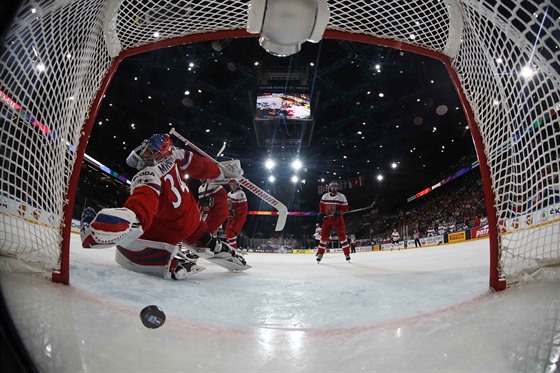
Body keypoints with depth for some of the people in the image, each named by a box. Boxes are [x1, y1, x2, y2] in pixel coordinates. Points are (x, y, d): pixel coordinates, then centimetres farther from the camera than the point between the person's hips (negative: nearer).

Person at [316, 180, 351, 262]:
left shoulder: (342, 197, -4)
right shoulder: (325, 196, 5)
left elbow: (345, 208, -5)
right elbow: (321, 205, 16)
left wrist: (339, 212, -22)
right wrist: (321, 213, 2)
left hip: (338, 219, -2)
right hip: (327, 219, 2)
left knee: (342, 236, -7)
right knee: (324, 236, 0)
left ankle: (347, 254, 2)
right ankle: (320, 254, 9)